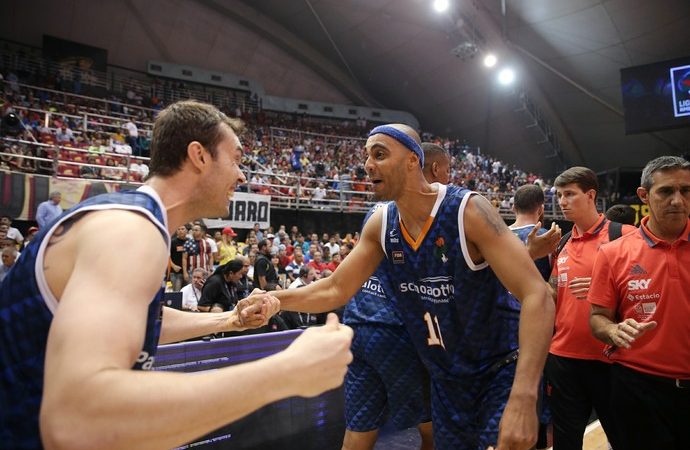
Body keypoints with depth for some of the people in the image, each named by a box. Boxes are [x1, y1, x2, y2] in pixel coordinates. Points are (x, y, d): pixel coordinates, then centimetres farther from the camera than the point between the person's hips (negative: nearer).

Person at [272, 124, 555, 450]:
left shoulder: (468, 211, -23)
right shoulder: (379, 225, -7)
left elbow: (536, 296, -27)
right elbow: (336, 290, 0)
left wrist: (523, 398, -36)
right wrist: (273, 299, -15)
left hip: (497, 375, -5)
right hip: (445, 381, 5)